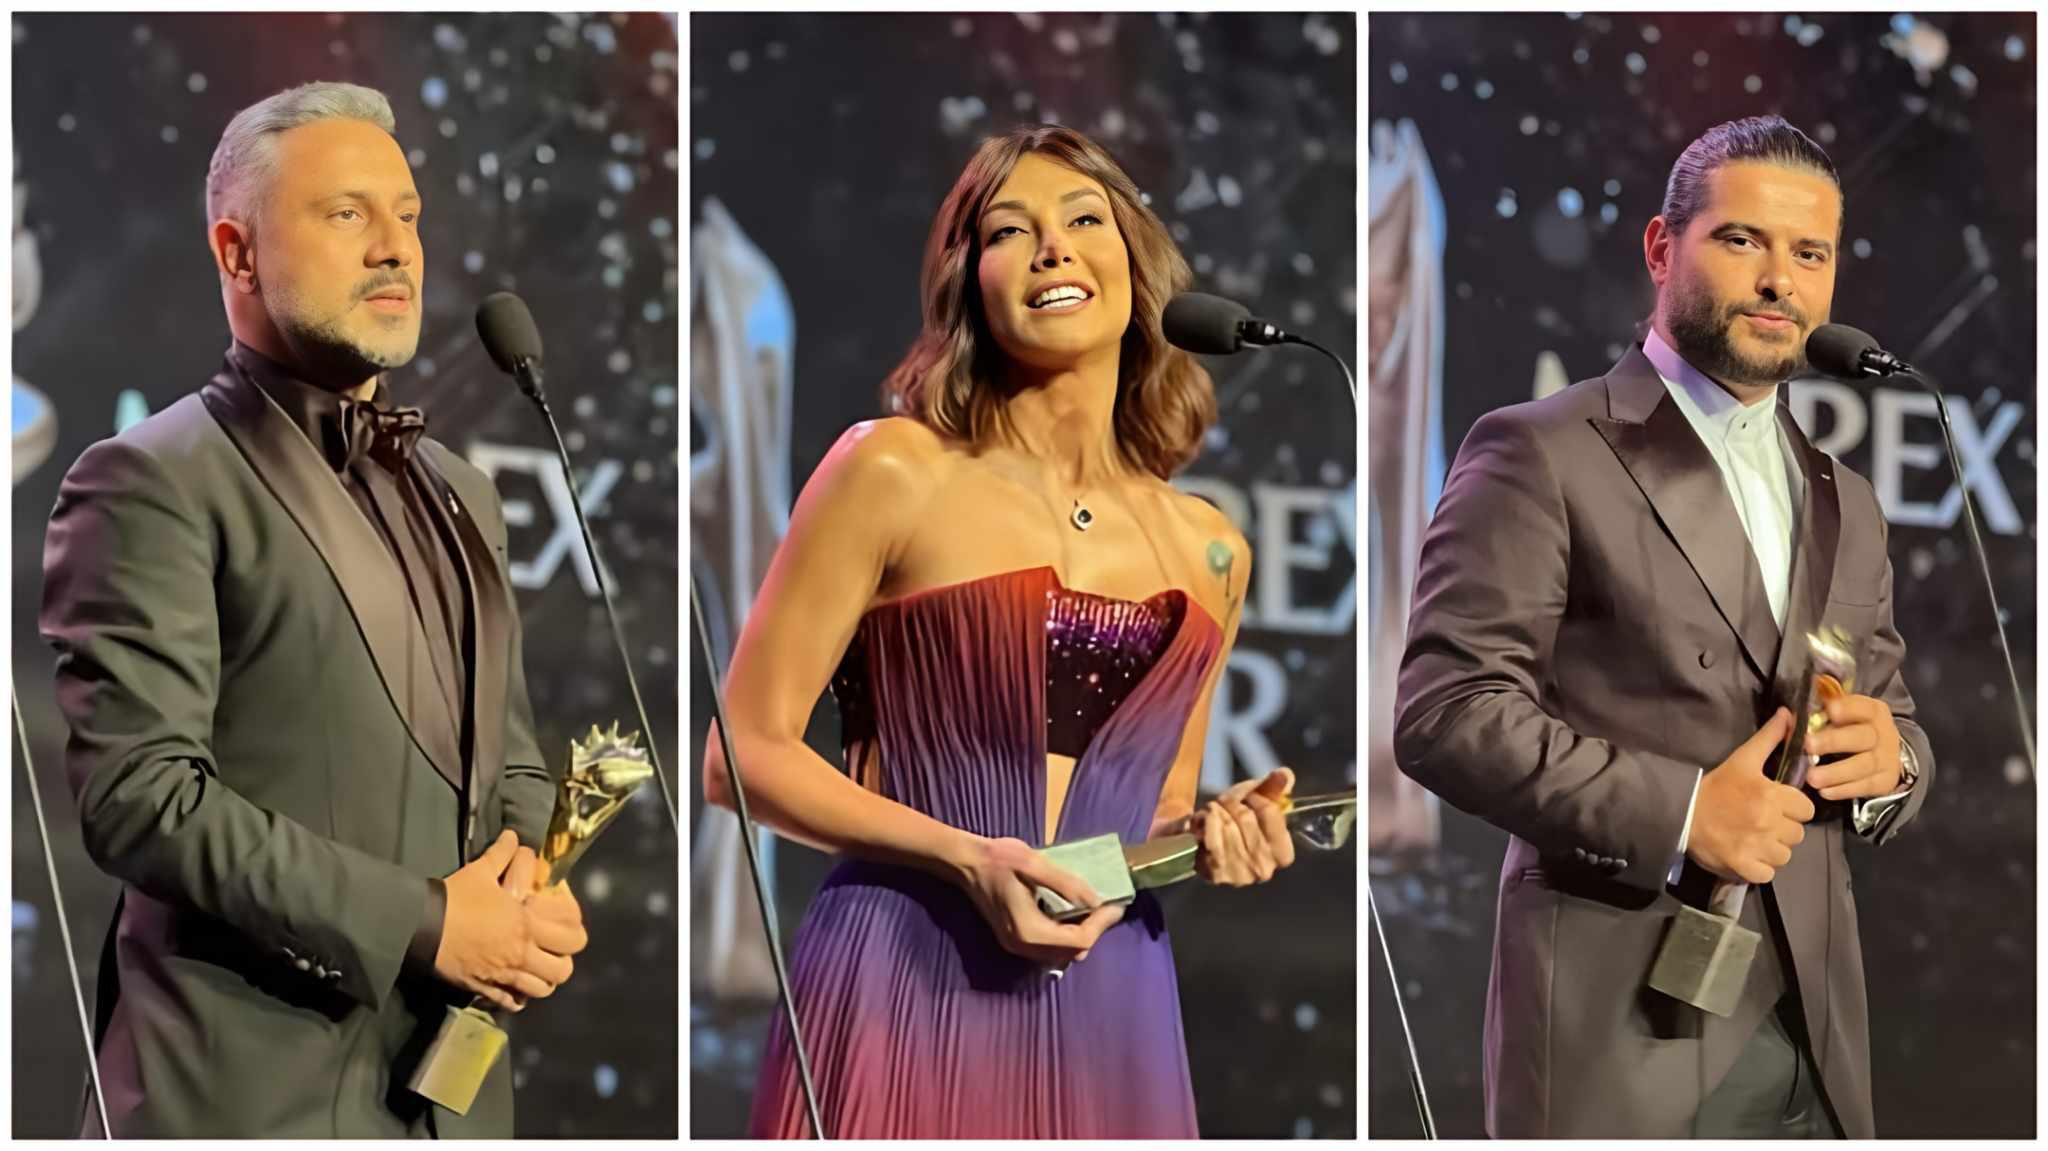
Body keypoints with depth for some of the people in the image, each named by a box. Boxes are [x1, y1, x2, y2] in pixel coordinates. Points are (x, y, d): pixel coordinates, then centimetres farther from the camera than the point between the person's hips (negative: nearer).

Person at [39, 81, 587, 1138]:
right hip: (256, 1090, -7)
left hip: (453, 1083, 7)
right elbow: (136, 793, -16)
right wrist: (422, 922, -17)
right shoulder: (153, 484, -7)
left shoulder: (458, 495, 17)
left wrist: (525, 881, 0)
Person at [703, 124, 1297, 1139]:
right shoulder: (895, 473, -2)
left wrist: (1213, 837, 0)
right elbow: (746, 753, -4)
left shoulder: (1211, 552, 11)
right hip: (908, 993, -4)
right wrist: (965, 859, -15)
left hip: (1110, 1009, 4)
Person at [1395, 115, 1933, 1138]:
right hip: (1621, 1024, -6)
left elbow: (1896, 722, 22)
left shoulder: (1846, 505, 18)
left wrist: (1890, 762, -3)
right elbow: (1445, 711, -11)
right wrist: (1677, 812, -20)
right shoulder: (1540, 454, -3)